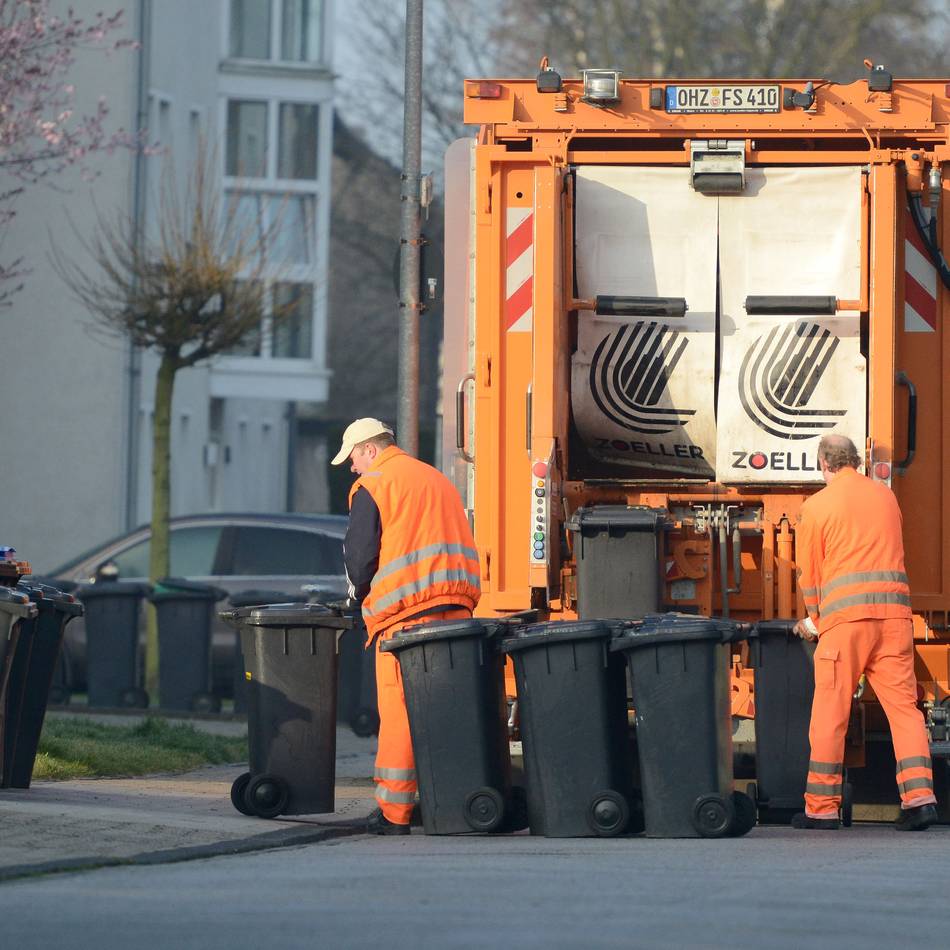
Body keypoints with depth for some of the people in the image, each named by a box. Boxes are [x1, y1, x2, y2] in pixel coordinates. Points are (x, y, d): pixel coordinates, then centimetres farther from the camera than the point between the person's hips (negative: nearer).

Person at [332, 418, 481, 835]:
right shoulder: (438, 481, 22)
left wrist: (362, 593, 12)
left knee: (399, 710, -5)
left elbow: (360, 554, -6)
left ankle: (394, 812, -5)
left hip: (406, 612, -7)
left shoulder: (373, 487, -1)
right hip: (456, 608, 7)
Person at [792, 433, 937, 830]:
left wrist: (814, 619, 24)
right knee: (903, 704, 2)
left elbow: (809, 572, 7)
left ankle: (821, 807, 4)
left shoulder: (817, 506, 3)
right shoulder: (885, 496, 17)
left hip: (845, 616, -4)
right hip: (894, 611, 4)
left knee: (830, 712, 2)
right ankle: (919, 795, -10)